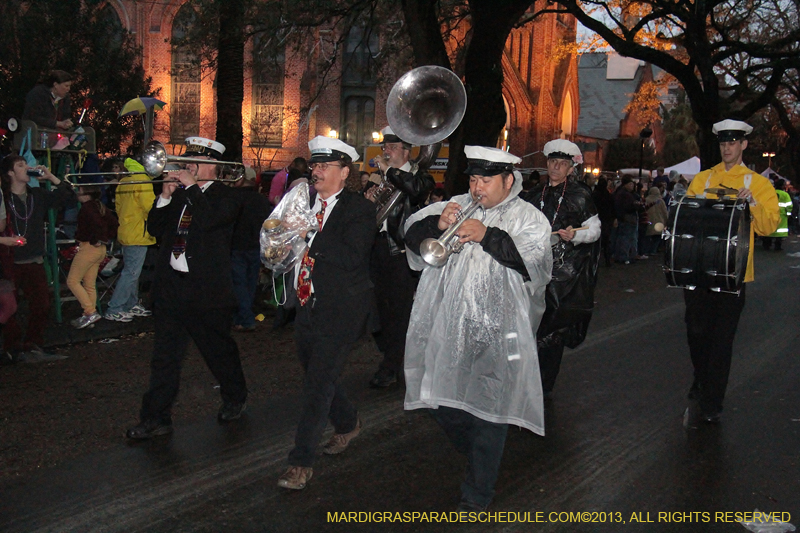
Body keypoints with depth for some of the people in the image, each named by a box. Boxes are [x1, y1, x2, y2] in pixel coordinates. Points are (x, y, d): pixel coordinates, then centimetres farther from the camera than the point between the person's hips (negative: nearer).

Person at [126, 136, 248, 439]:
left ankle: (235, 399, 35)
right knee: (164, 356, 6)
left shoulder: (225, 197, -6)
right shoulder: (180, 197, 13)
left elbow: (208, 220, -26)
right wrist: (165, 197, -2)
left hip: (206, 292, -5)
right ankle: (155, 419, 13)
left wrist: (191, 186, -18)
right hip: (171, 287, 5)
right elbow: (155, 229, 11)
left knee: (219, 352, 11)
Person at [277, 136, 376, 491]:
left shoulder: (359, 209, -9)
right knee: (316, 377, 19)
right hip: (306, 308, 7)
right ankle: (348, 424, 43)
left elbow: (352, 257, -23)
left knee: (319, 383, -7)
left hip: (338, 313, -7)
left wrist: (309, 231, -25)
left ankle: (301, 462, 0)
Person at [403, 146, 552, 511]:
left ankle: (477, 494, 16)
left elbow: (535, 261, -17)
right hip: (447, 330, 5)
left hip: (496, 334, -4)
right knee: (441, 402, 15)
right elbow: (412, 234, 6)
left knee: (487, 413, 1)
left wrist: (487, 235, -23)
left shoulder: (528, 218, 1)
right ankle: (471, 454, 43)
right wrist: (437, 223, -14)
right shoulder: (457, 206, 13)